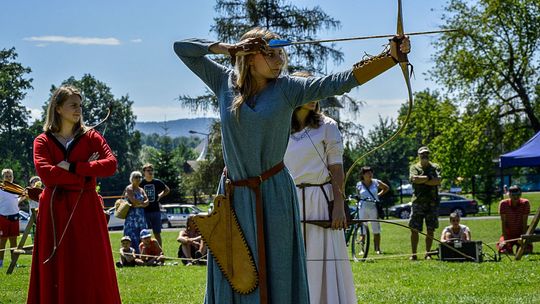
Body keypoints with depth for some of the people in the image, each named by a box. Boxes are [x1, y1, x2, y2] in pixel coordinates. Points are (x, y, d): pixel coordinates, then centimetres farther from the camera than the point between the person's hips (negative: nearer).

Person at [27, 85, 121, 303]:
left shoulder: (90, 137, 8)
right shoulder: (43, 141, 6)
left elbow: (111, 164, -8)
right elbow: (45, 173, -11)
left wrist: (72, 167, -12)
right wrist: (85, 173, -10)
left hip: (86, 209, 0)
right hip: (55, 210, 0)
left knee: (91, 268, -2)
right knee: (55, 272, -1)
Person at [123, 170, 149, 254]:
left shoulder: (141, 190, 18)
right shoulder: (129, 188, -2)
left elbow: (146, 202, 6)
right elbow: (133, 200, -16)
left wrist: (138, 204, -11)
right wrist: (142, 202, 0)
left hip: (141, 217, 7)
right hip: (132, 217, -7)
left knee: (141, 239, 3)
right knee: (133, 238, -12)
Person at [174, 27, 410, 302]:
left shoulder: (287, 89, -3)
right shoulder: (225, 82, 2)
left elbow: (340, 82, -13)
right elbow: (182, 48, 8)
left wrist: (391, 57, -22)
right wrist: (222, 48, -5)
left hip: (273, 196, -2)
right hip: (234, 196, 2)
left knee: (276, 274, -2)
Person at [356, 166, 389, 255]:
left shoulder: (376, 182, 3)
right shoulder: (359, 185, 4)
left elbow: (386, 188, 17)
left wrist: (379, 194, 7)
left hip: (374, 208, 0)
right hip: (363, 208, 0)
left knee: (376, 230, 2)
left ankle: (378, 249, 10)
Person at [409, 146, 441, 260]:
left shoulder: (435, 167, 11)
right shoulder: (414, 167, 8)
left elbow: (438, 181, -6)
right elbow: (414, 179, -13)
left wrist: (422, 180, -7)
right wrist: (429, 178, -6)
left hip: (432, 203, 1)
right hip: (418, 202, -1)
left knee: (430, 230, 2)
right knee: (414, 229, -5)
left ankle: (428, 253, 12)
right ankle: (413, 254, 2)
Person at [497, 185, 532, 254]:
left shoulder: (525, 203, -9)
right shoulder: (503, 204, -10)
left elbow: (524, 222, -10)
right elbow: (503, 222, -10)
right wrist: (505, 238, -16)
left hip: (520, 234, 0)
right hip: (508, 234, 0)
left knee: (527, 250, -23)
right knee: (503, 250, -24)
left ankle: (520, 246, 14)